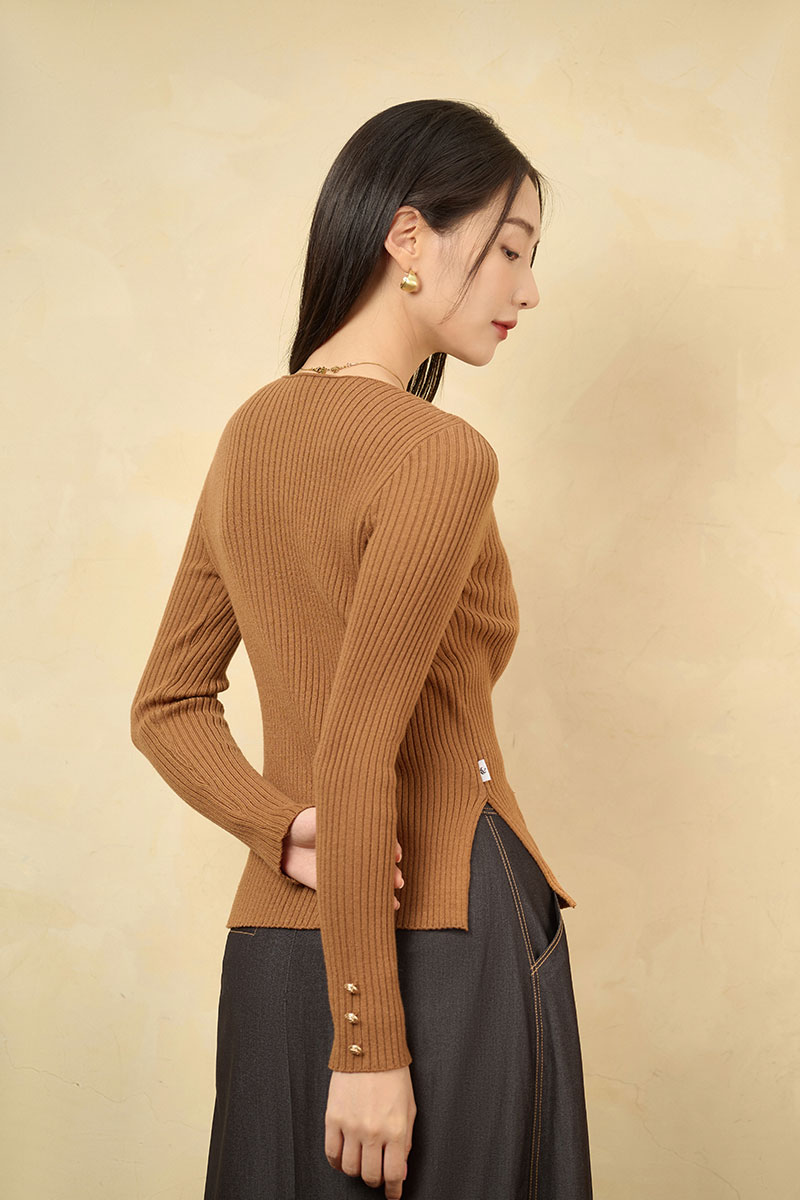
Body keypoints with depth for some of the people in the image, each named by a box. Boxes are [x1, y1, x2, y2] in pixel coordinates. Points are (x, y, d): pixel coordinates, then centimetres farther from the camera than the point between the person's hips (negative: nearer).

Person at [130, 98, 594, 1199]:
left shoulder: (252, 432, 8)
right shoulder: (440, 456, -16)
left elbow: (167, 707, 11)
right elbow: (356, 760, -21)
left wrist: (287, 833, -4)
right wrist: (370, 1046, -16)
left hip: (267, 943, 8)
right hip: (448, 940, -7)